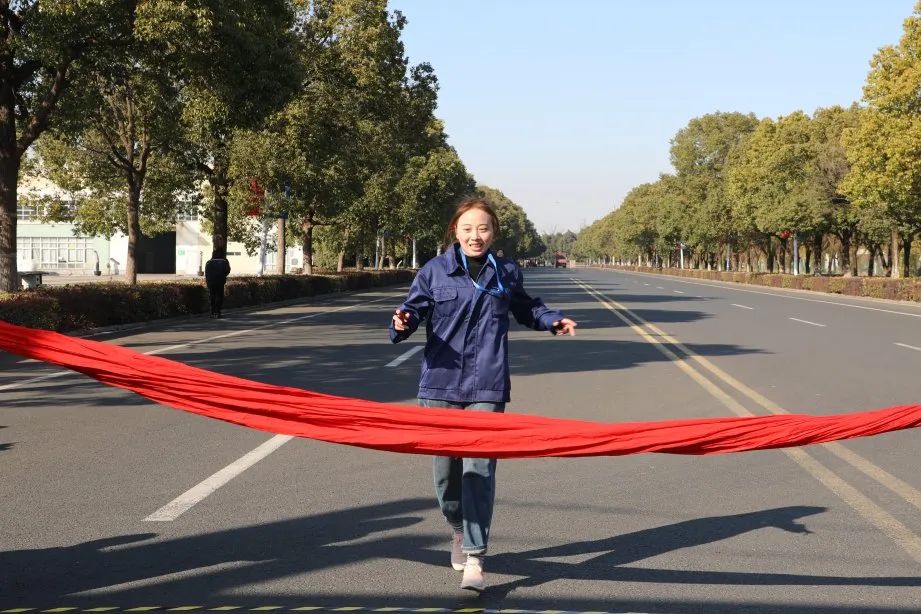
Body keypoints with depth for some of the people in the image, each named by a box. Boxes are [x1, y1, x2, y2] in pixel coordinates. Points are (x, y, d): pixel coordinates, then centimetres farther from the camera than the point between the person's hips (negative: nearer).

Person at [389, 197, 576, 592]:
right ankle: (458, 531, 37)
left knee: (479, 467, -9)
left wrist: (553, 320, 12)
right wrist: (404, 321, -26)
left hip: (486, 385, 0)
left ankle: (474, 559, -8)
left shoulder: (506, 273, 9)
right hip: (441, 383, 0)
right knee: (446, 465, 8)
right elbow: (417, 307, -4)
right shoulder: (435, 271, 2)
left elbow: (525, 308, 26)